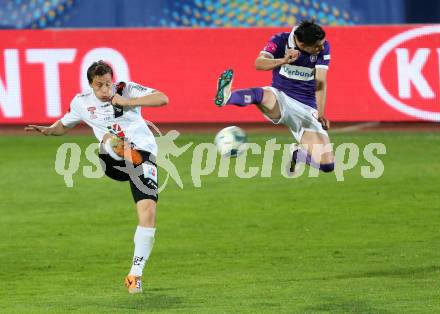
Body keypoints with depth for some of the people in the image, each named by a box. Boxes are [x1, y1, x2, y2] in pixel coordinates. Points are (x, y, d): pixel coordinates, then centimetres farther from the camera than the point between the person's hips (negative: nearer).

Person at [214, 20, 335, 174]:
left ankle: (296, 153, 20)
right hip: (281, 99, -2)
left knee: (327, 166, -10)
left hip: (307, 109, 2)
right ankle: (225, 97, -66)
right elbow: (259, 63, -28)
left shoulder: (323, 47, -6)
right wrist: (284, 61, -46)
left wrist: (321, 114, -20)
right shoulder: (280, 41, -12)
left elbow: (320, 84, -7)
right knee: (261, 94, -39)